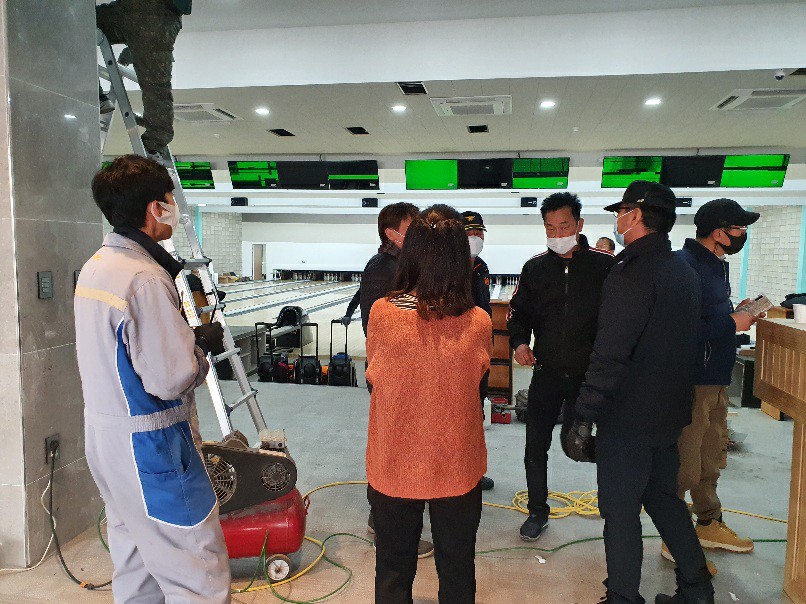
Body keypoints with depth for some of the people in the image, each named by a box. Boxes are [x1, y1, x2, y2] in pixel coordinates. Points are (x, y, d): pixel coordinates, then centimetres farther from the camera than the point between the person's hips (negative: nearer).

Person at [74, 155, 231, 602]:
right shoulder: (146, 279, -24)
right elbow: (171, 379, -25)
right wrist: (204, 345, -7)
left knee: (134, 563, 24)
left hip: (103, 432, 10)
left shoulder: (96, 265, 8)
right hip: (148, 446, -10)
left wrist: (186, 337, 5)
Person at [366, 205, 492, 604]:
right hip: (456, 467, 1)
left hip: (394, 466, 0)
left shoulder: (382, 313, -17)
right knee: (457, 571, 21)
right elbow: (477, 377, 2)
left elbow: (374, 376, -1)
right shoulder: (479, 323, -15)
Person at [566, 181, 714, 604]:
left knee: (620, 510, 5)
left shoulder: (632, 274, -20)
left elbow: (610, 356, -25)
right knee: (663, 497, 23)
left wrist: (584, 418, -21)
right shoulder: (684, 271, 9)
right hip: (670, 412, 9)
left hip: (629, 416, -9)